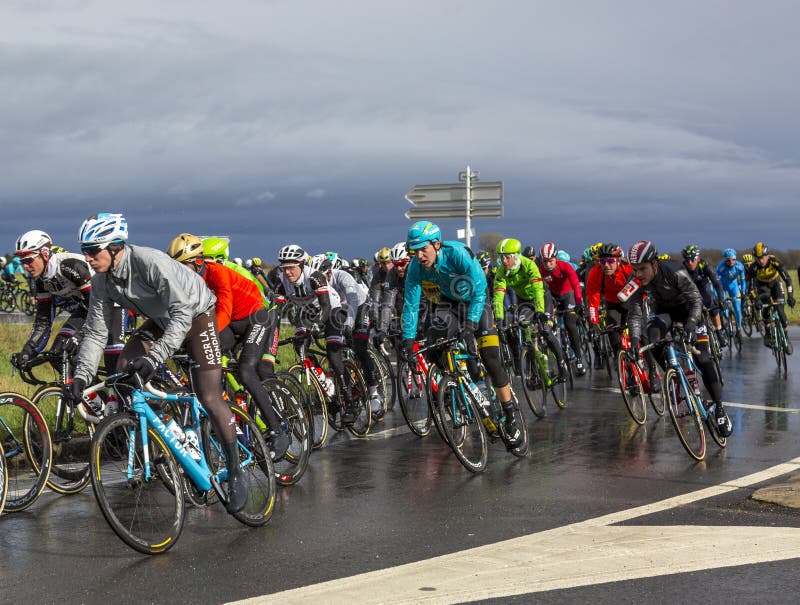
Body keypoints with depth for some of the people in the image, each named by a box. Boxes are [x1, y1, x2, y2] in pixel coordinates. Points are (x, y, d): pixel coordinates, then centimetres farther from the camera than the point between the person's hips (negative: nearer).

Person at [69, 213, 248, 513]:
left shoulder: (151, 262, -36)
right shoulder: (102, 282, -13)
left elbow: (182, 313, -41)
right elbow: (95, 331, -8)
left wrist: (154, 356, -50)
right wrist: (81, 376, -19)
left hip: (196, 314, -7)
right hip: (161, 320, 7)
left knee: (209, 398, -13)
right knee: (124, 367, -13)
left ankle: (236, 473, -1)